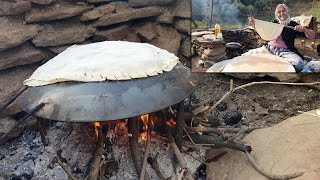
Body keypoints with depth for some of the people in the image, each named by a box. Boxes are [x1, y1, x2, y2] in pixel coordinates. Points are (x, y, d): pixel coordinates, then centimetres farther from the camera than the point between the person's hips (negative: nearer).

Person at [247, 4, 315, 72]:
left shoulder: (293, 25, 7)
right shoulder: (274, 23, 17)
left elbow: (312, 36, 3)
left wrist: (304, 29, -19)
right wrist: (254, 23, 10)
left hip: (284, 51, -2)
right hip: (269, 48, 2)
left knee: (298, 63, -37)